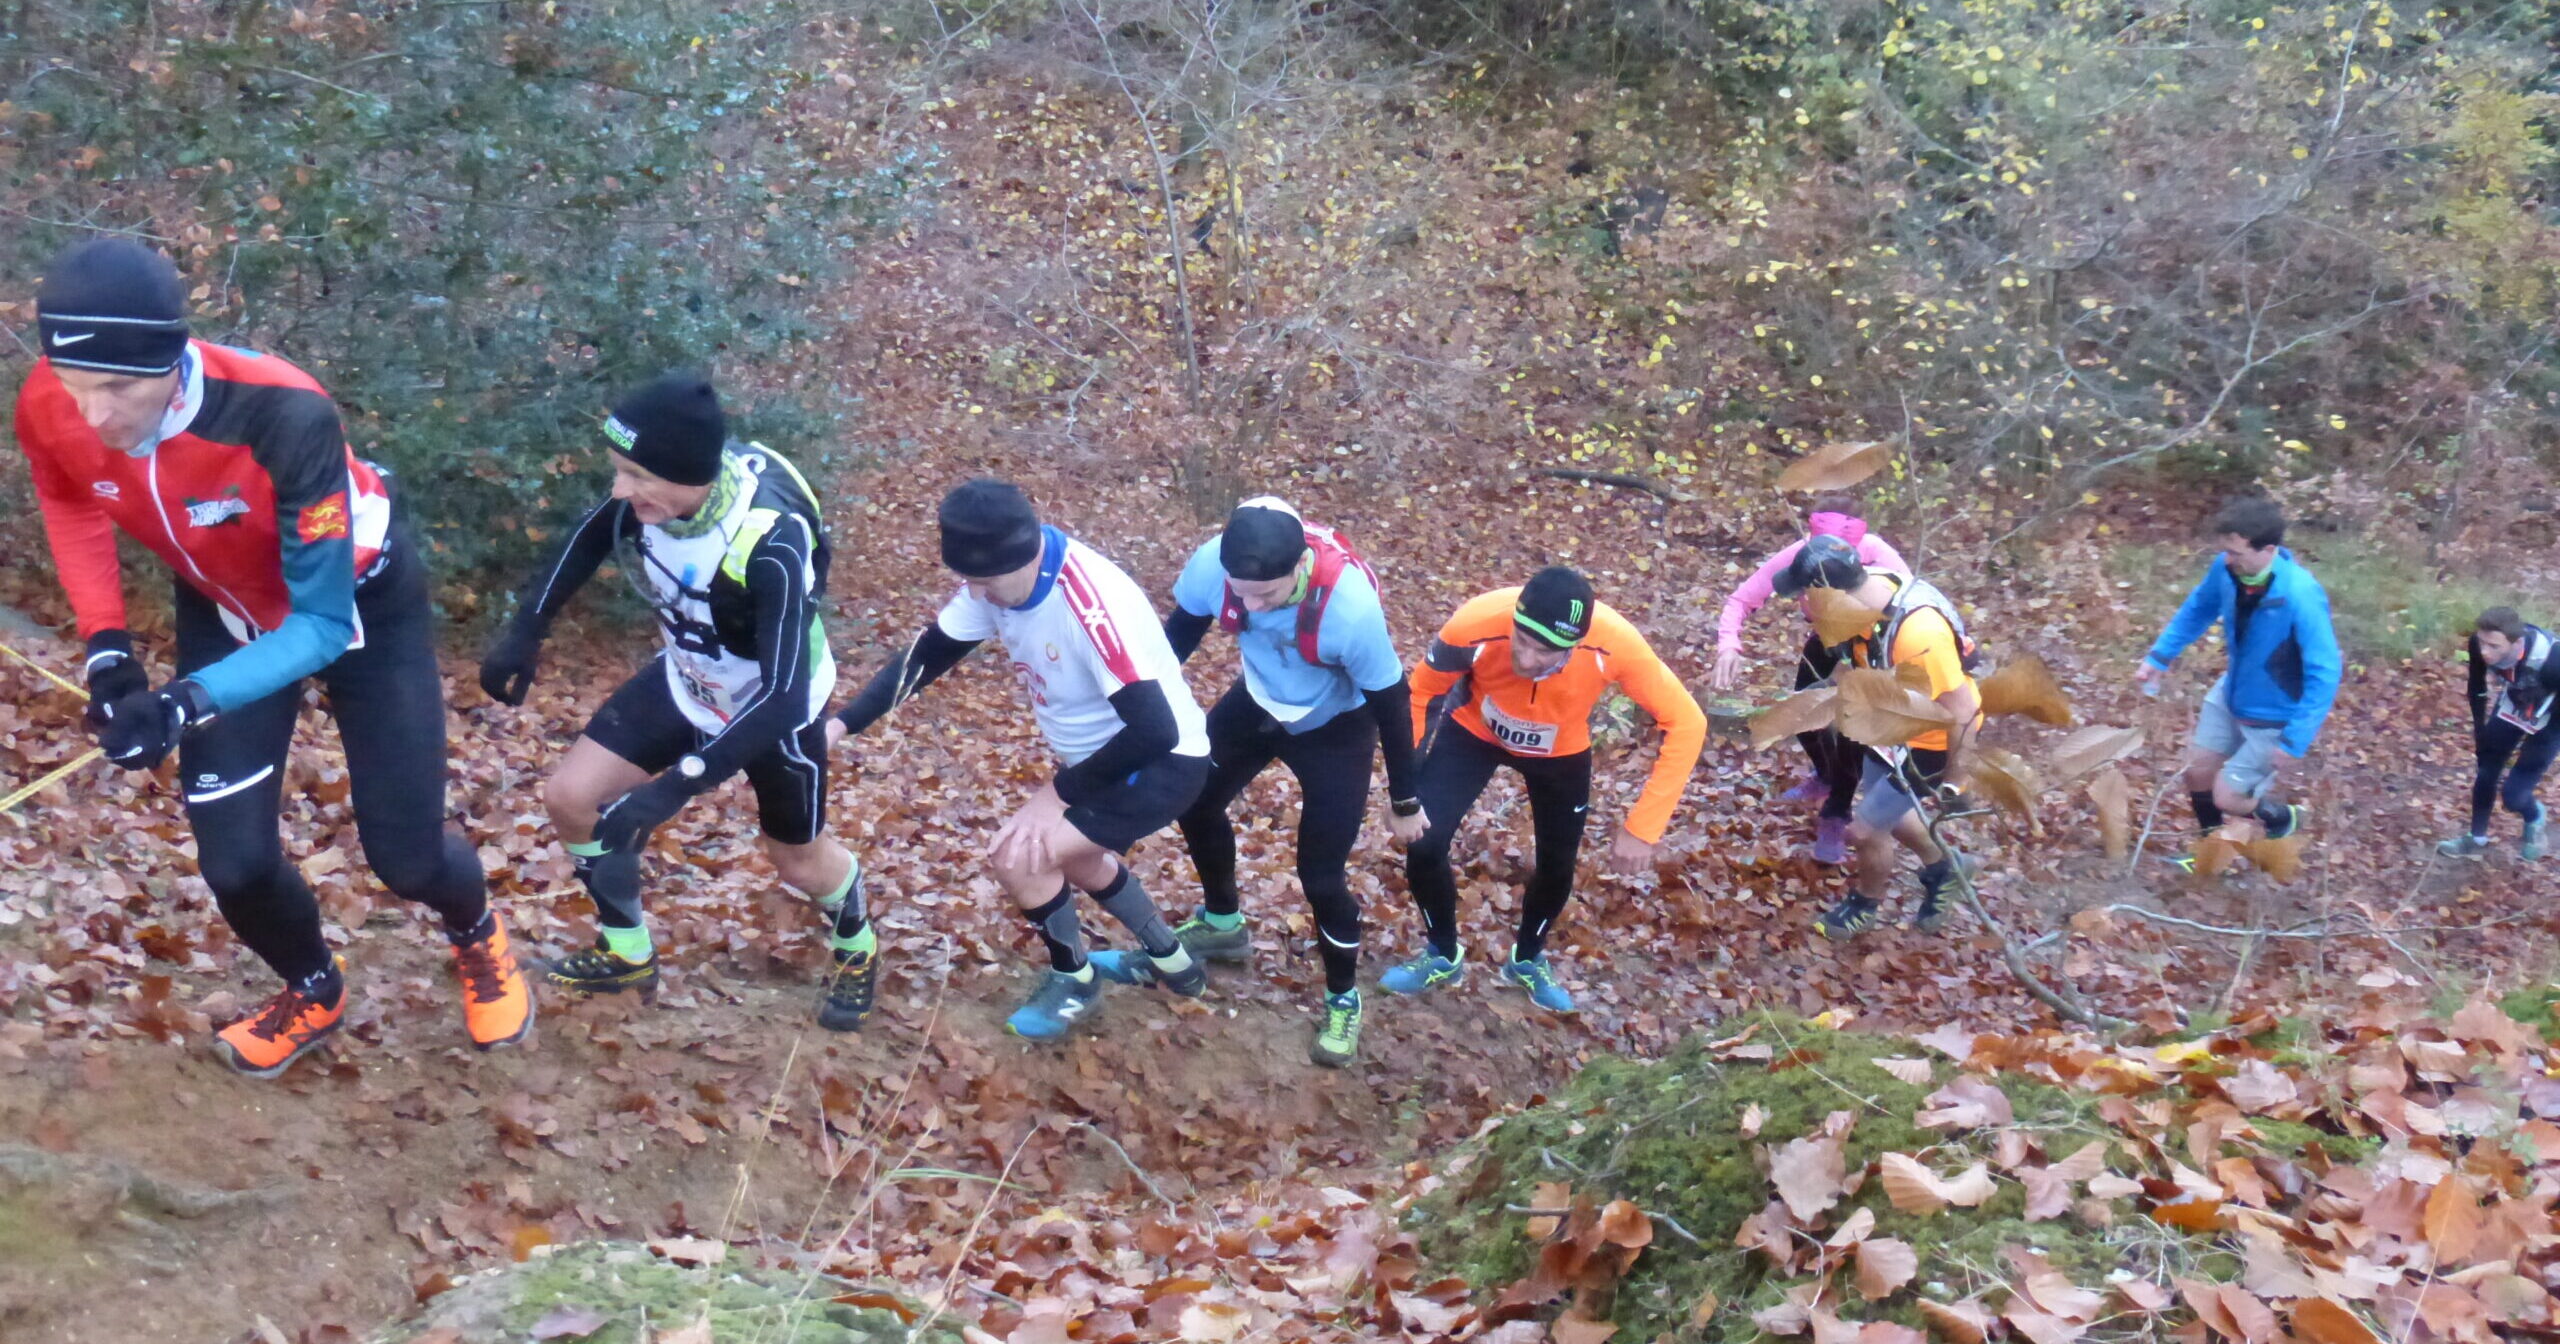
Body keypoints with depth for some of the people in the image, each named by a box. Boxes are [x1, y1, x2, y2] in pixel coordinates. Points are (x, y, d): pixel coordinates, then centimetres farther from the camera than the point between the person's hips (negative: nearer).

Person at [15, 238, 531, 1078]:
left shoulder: (282, 416, -40)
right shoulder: (48, 410, -26)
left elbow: (323, 625, -35)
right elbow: (73, 506, 0)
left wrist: (190, 700, -47)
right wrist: (107, 647, -11)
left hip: (357, 605, -4)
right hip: (225, 608, 4)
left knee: (405, 858, -1)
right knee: (235, 860, -4)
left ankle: (476, 935, 37)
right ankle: (313, 992, 29)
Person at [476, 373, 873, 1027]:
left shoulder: (771, 541, -41)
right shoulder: (653, 488, -24)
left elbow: (782, 694, -40)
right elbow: (593, 533, 1)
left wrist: (676, 788, -44)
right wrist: (525, 630, -4)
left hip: (774, 704, -5)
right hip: (685, 680, 6)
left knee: (797, 858, 14)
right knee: (572, 797, 1)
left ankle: (857, 948, 47)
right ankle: (627, 955, 23)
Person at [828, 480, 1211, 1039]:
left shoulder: (1092, 605, -36)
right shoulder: (995, 576, -11)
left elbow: (1155, 731, -35)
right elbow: (924, 657, 0)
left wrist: (1059, 793, -23)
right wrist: (840, 724, -13)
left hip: (1162, 763, -9)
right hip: (1101, 758, 9)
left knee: (1018, 855, -17)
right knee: (1069, 854, 29)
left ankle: (1073, 978, 10)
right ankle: (1169, 961, 49)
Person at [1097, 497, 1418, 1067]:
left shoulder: (1350, 606, -40)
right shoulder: (1213, 562, -30)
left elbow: (1390, 702, -23)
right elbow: (1180, 632, -7)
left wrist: (1404, 801, -12)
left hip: (1336, 726, -5)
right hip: (1258, 702, 5)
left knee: (1322, 875, -5)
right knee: (1194, 799, 17)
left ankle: (1344, 1000, 22)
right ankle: (1222, 924, 45)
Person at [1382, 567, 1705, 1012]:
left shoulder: (1614, 644, -40)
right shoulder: (1476, 624, -39)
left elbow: (1686, 723, -28)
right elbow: (1421, 692, -18)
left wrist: (1643, 826, -30)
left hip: (1561, 751, 1)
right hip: (1472, 732, -1)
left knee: (1558, 866, 9)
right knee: (1423, 844, -10)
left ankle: (1528, 959, 42)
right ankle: (1443, 956, 21)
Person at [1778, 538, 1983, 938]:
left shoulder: (1917, 633, -41)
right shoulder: (1866, 589, -18)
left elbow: (1963, 714, -31)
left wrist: (1955, 782, -19)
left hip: (1932, 740, -8)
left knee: (1865, 830, 0)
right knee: (1884, 809, 26)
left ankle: (1866, 905, 30)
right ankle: (1940, 864, 52)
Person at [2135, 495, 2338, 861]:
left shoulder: (2301, 596, -36)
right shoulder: (2227, 568, -19)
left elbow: (2324, 674, -30)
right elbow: (2198, 609, 5)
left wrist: (2295, 742, -30)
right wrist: (2158, 657, 1)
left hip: (2276, 715, -6)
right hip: (2232, 692, 6)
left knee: (2226, 797, 3)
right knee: (2197, 769, 17)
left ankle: (2283, 821, 37)